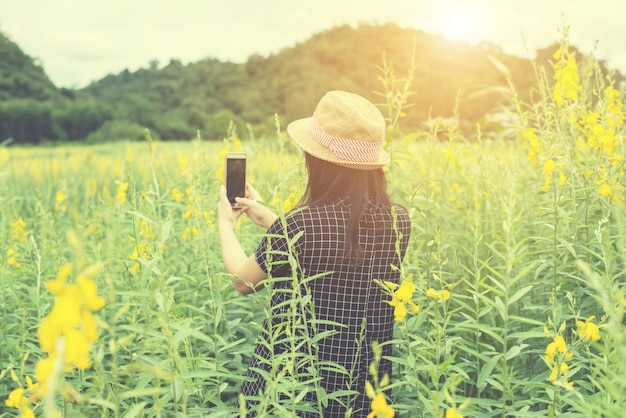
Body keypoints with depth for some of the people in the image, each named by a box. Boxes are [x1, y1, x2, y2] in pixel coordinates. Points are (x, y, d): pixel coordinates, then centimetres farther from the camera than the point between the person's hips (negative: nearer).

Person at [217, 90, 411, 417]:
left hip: (289, 391, -4)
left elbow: (243, 281, -5)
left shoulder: (296, 227, -24)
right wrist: (269, 220, 14)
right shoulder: (400, 223, -9)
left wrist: (225, 222, 12)